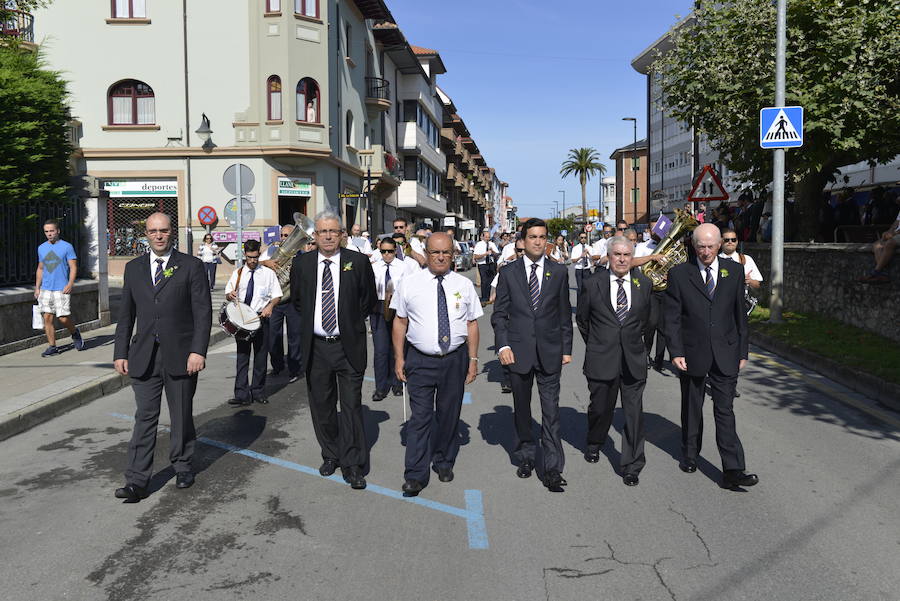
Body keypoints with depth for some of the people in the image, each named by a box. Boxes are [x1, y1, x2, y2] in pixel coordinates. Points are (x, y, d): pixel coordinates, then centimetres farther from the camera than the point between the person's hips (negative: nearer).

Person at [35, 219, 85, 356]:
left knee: (63, 318, -7)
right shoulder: (41, 248, 13)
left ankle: (75, 333, 22)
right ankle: (52, 347, 8)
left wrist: (70, 284, -17)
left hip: (61, 289, -5)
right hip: (45, 289, 5)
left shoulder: (67, 247, -1)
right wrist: (37, 287, 14)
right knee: (47, 318, 1)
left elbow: (73, 267, -4)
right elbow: (40, 269, 20)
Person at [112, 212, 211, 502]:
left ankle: (182, 467, 28)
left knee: (182, 416, 10)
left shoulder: (191, 266, -1)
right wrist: (120, 353, 7)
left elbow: (203, 312, -6)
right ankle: (136, 481, 3)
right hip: (144, 357, 2)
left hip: (180, 356, -2)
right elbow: (126, 313, 13)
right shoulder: (134, 268, 10)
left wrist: (198, 351, -14)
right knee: (145, 418, 1)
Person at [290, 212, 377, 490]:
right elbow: (296, 299, 18)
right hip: (315, 347, 3)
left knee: (351, 405, -1)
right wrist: (311, 320, 9)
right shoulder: (301, 264, 3)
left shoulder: (358, 262, -3)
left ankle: (353, 465, 7)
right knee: (321, 405, 12)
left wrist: (352, 322, 6)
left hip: (349, 345, -2)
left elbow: (370, 299, 9)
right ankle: (330, 455, 29)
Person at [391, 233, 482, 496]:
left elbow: (472, 324, 5)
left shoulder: (464, 285, 3)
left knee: (449, 414, 13)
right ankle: (415, 475, -1)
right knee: (420, 416, -7)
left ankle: (444, 462, 33)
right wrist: (399, 358, -1)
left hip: (455, 359, 2)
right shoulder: (409, 284, -1)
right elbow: (400, 321, 2)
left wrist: (473, 359, 2)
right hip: (420, 360, -2)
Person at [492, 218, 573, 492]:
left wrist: (566, 348, 5)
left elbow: (565, 314, 8)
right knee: (522, 408, 13)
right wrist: (503, 345, -9)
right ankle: (526, 457, 29)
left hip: (549, 352, 0)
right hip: (519, 351, 0)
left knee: (551, 410, -2)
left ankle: (553, 469, 3)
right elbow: (499, 313, 2)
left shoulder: (559, 272, 5)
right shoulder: (508, 272, 2)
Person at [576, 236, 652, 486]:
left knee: (634, 413, 1)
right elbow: (582, 319, 9)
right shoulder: (593, 284, -3)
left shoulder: (644, 284, 2)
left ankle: (631, 466, 12)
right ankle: (594, 444, 42)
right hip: (601, 359, -1)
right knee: (599, 408, 12)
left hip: (633, 360, 1)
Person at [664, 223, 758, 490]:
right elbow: (672, 318, -3)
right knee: (691, 409, 14)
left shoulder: (734, 271, 4)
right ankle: (690, 455, 32)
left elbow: (740, 313, 8)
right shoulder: (679, 274, -3)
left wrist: (742, 351, 6)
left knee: (725, 411, -2)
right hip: (692, 353, 0)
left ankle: (733, 470, -1)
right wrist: (676, 352, -11)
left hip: (725, 354, 1)